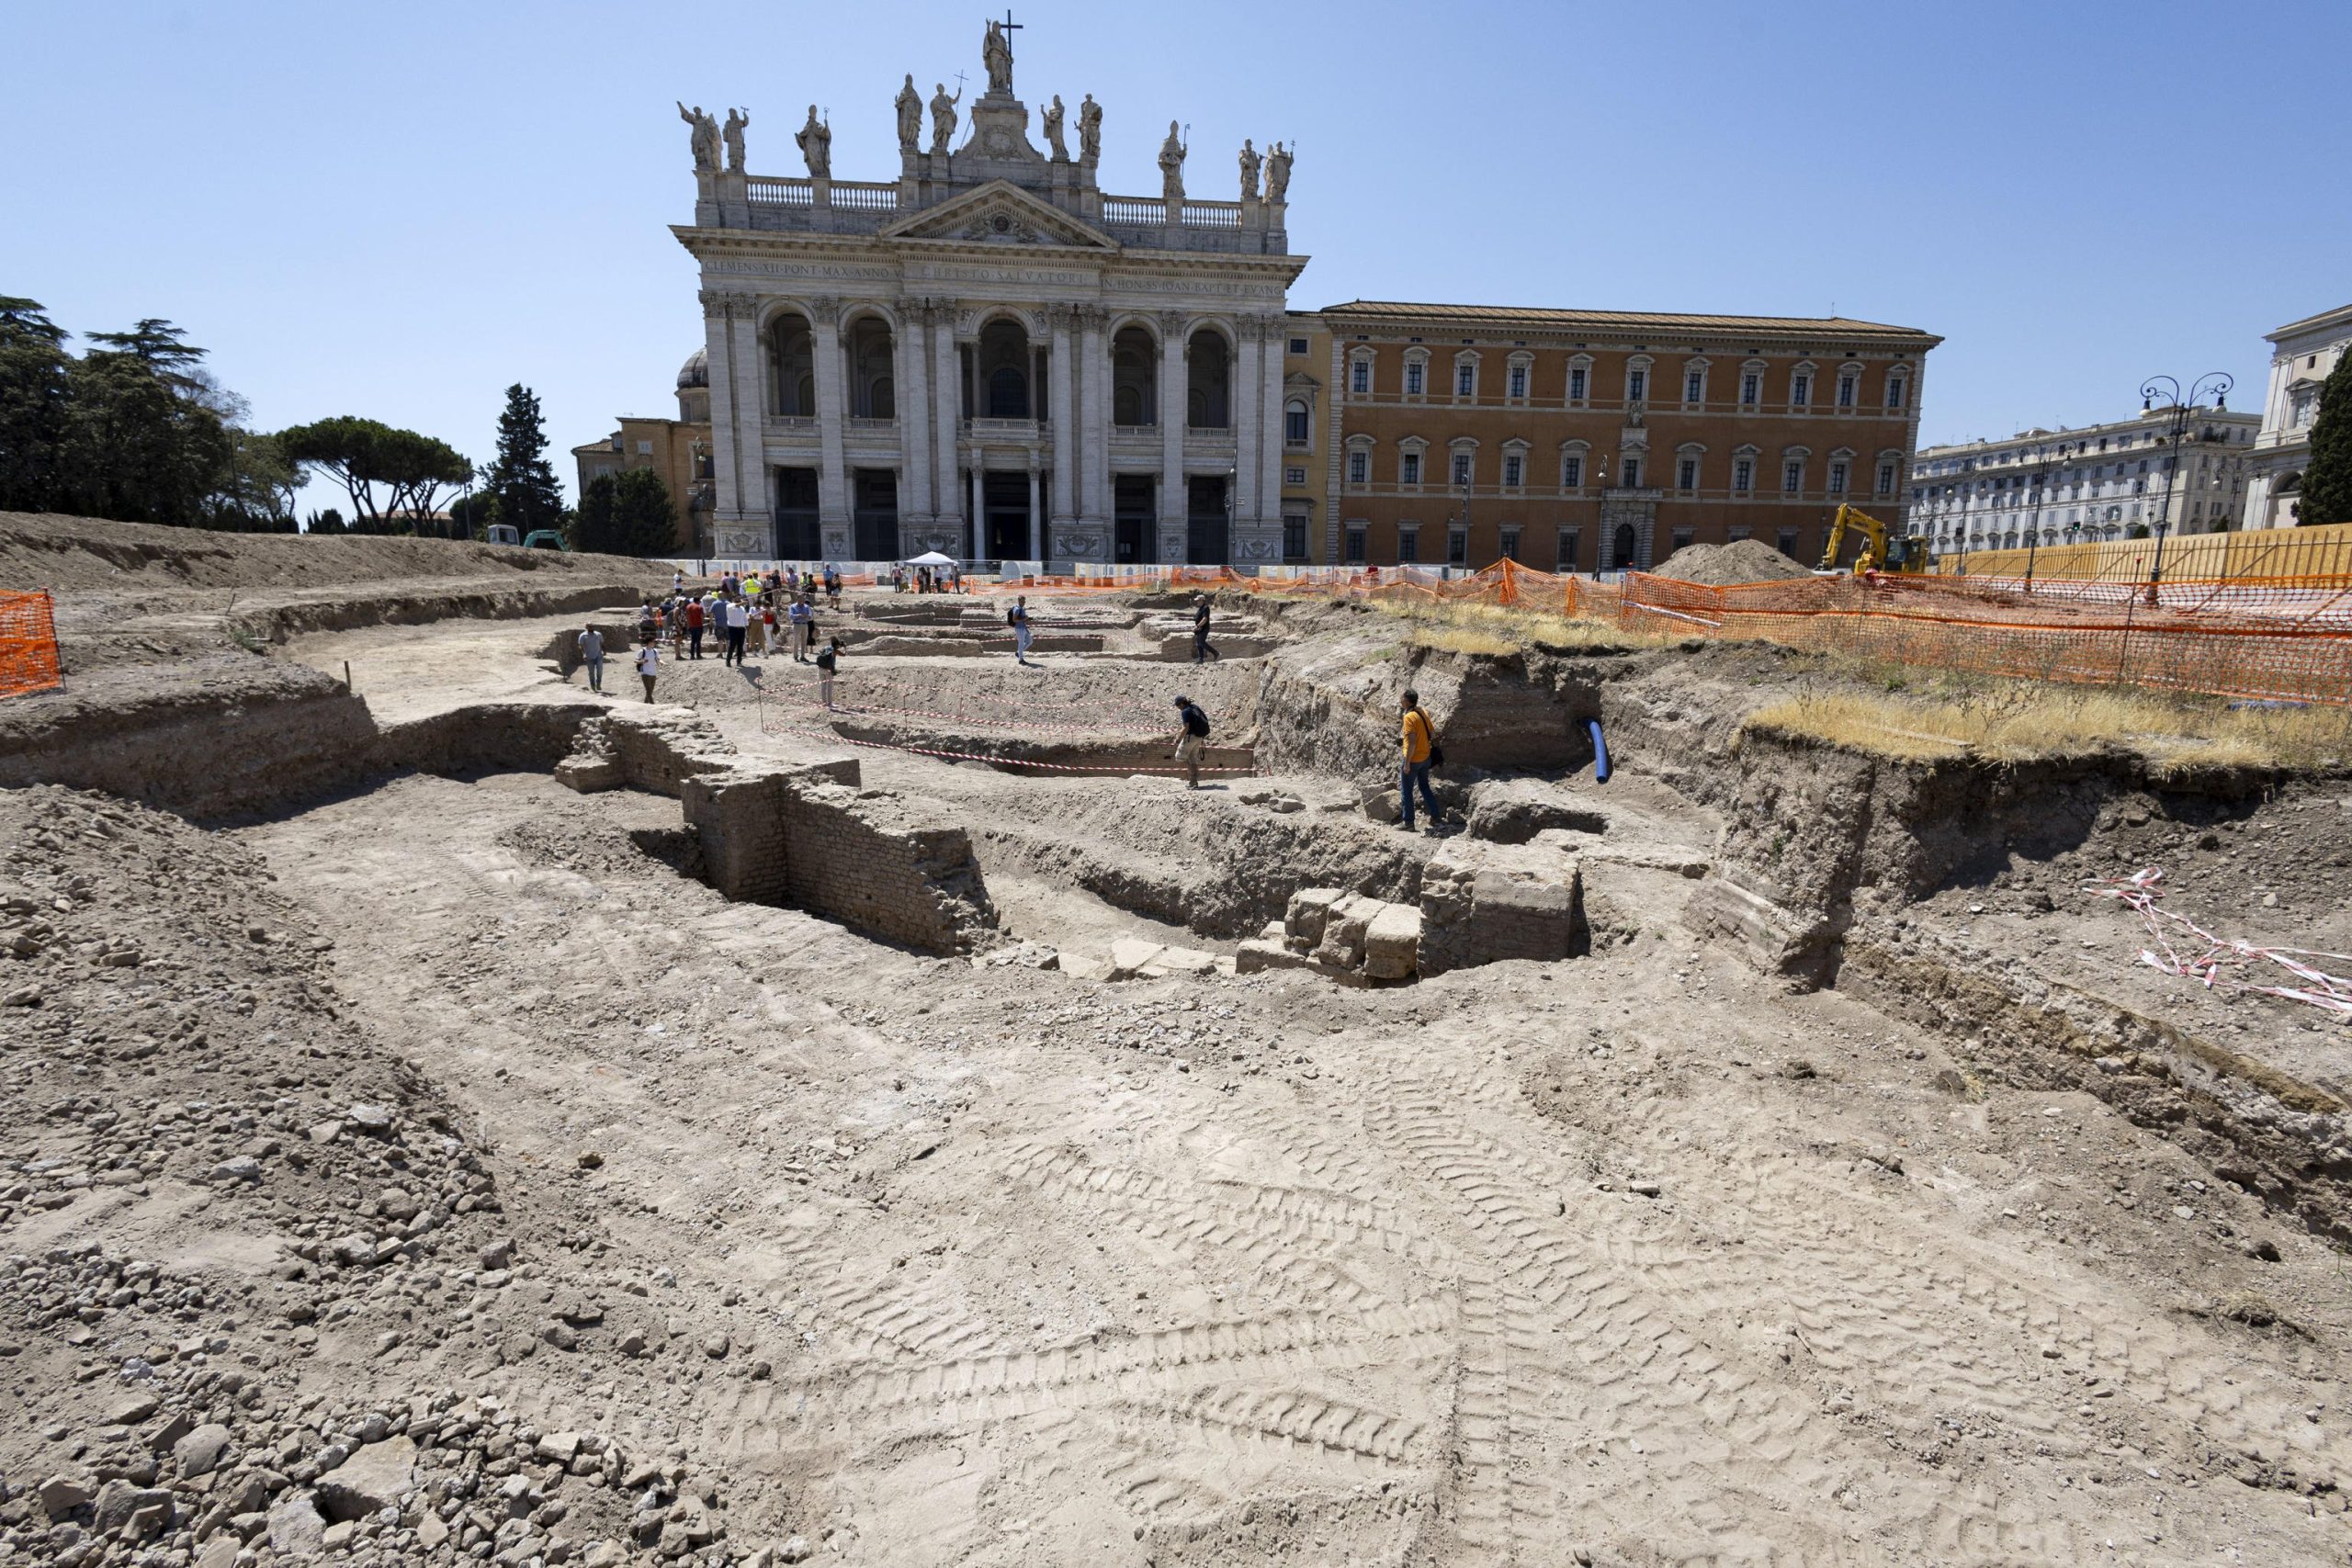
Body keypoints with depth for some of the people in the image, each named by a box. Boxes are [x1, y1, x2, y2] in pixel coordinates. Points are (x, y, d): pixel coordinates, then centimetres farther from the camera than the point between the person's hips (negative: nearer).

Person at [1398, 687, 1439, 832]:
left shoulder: (1409, 717, -20)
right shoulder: (1423, 713, 5)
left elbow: (1412, 741, -24)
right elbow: (1432, 735, 11)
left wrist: (1407, 763, -20)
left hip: (1413, 759, -8)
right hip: (1425, 757, 8)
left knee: (1406, 791, 4)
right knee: (1425, 787, 20)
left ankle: (1408, 822, 10)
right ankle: (1435, 817, 22)